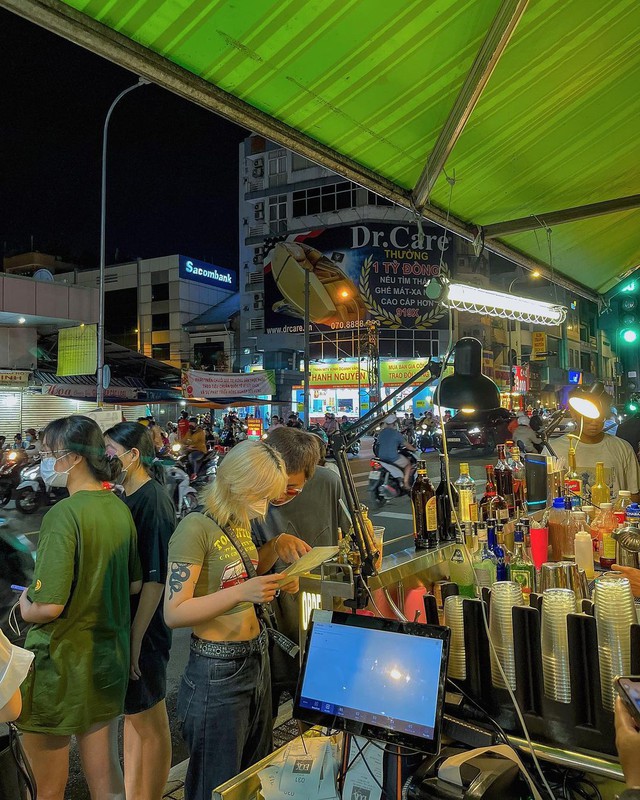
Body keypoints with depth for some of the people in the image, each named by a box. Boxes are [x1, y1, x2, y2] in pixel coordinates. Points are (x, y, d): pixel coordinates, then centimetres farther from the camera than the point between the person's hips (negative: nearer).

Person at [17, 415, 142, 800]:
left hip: (60, 663, -6)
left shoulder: (63, 514, -22)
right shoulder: (119, 508, -1)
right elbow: (134, 584, 10)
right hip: (110, 657, 7)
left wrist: (25, 606, -4)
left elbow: (50, 606, -24)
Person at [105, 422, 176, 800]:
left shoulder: (152, 500, -20)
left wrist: (135, 638, -21)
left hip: (144, 628, -8)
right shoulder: (131, 498, 7)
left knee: (151, 722, 9)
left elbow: (156, 578, -22)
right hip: (124, 623, 8)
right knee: (134, 714, 21)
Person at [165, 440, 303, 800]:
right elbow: (174, 613, -23)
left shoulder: (241, 522, 5)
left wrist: (276, 547, 4)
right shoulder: (196, 528, -20)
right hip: (218, 671, -8)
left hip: (258, 658, 8)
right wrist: (242, 592, -32)